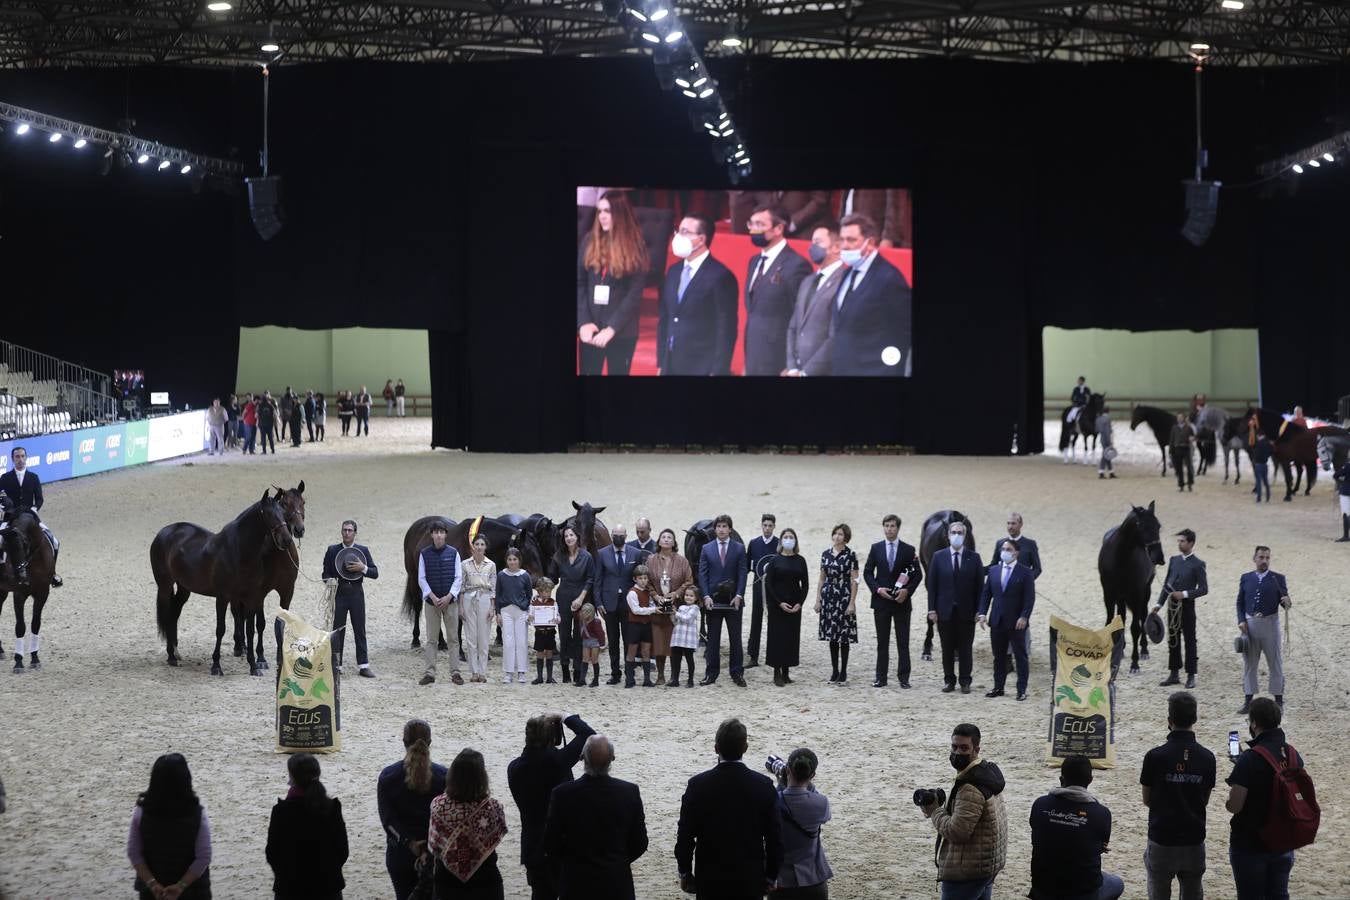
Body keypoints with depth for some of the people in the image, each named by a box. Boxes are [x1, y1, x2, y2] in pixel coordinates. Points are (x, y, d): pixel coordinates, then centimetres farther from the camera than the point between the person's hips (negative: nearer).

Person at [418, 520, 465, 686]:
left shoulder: (453, 553, 2)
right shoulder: (424, 554, 2)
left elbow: (459, 578, 1)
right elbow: (421, 579, 1)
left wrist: (449, 597, -9)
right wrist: (433, 597, -9)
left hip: (450, 601, 0)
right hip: (431, 602, 0)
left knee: (453, 638, 2)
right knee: (431, 639, 2)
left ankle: (455, 672, 4)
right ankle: (430, 672, 3)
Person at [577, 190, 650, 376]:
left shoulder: (636, 247, -2)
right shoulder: (589, 242, 5)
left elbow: (635, 294, -7)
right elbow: (579, 284, 2)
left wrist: (612, 328, -15)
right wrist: (583, 322, -10)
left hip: (622, 332, -2)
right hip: (590, 328, 2)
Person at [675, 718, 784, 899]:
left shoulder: (698, 785, -11)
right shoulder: (764, 786, -8)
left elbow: (685, 836, -4)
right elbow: (775, 837, -2)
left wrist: (685, 873, 9)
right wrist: (771, 876, 11)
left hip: (710, 880, -1)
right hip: (750, 882, 1)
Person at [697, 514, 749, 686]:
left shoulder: (739, 548, 4)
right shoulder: (706, 549, 6)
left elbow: (742, 573, -1)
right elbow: (702, 574, 3)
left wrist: (738, 596, -11)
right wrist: (706, 596, -8)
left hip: (733, 600, -1)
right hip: (713, 599, 1)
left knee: (735, 638, 2)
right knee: (712, 639, 4)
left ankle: (737, 674, 6)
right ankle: (711, 673, 8)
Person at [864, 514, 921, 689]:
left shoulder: (908, 550, 1)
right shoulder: (876, 548, 5)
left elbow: (918, 574, 2)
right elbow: (867, 572, 5)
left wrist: (907, 591, -13)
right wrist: (877, 589, -10)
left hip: (902, 601, -1)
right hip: (881, 600, 1)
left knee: (903, 642, 1)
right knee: (882, 642, 5)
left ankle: (903, 678, 4)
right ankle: (881, 677, 8)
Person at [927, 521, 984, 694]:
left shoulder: (974, 558, 2)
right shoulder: (938, 557, 3)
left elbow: (979, 585, 1)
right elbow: (932, 584, 3)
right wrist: (932, 609, -4)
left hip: (966, 612, -1)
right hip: (945, 611, 1)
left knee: (965, 648, 4)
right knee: (947, 649, 6)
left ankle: (965, 682, 11)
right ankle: (949, 681, 14)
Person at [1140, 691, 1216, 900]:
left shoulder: (1155, 756, -12)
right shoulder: (1206, 757, -4)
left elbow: (1147, 800, 0)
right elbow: (1205, 800, 7)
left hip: (1162, 839, -2)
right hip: (1194, 840, 2)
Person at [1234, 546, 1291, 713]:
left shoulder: (1278, 578, 1)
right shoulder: (1246, 578, 8)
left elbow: (1285, 601, 0)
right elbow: (1240, 602, 11)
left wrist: (1287, 602, -24)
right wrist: (1241, 621, -3)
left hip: (1270, 624, -2)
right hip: (1249, 624, 2)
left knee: (1275, 663, 3)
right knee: (1249, 663, 8)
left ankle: (1278, 700, 11)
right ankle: (1248, 701, 15)